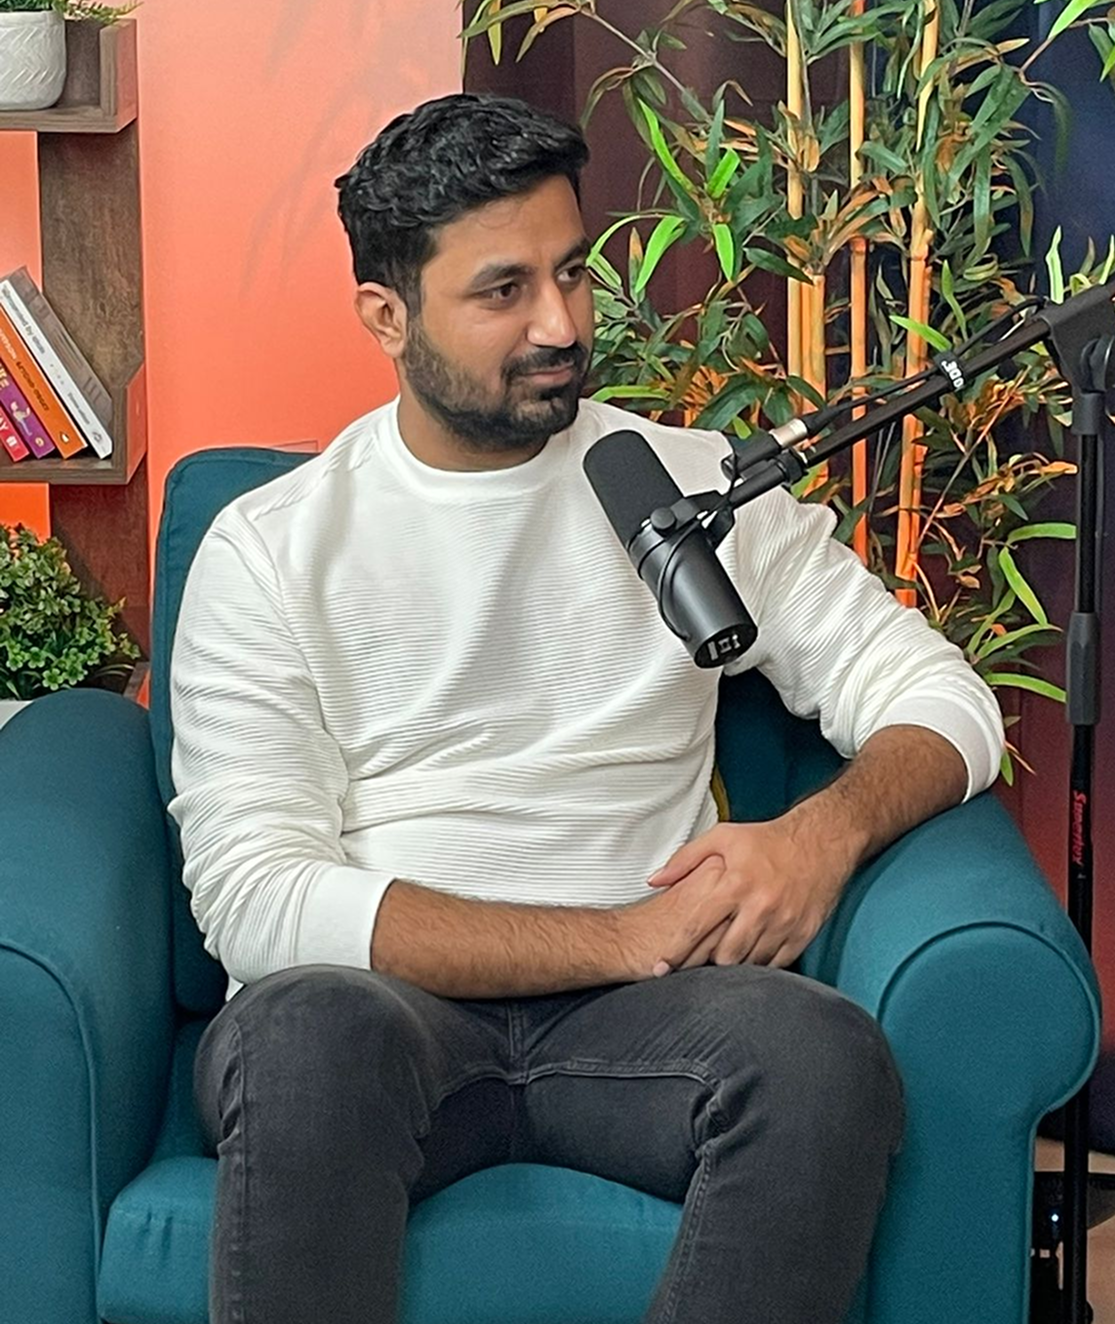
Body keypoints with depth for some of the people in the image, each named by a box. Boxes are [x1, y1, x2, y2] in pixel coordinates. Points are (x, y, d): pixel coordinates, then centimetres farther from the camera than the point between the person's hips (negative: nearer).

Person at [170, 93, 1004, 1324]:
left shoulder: (696, 487, 13)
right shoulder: (269, 549, 5)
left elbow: (943, 699, 12)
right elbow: (258, 902, -7)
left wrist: (827, 830, -13)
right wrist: (624, 941, -13)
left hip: (639, 1012, 2)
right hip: (386, 997, -2)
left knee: (819, 1045, -33)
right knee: (308, 1027, -38)